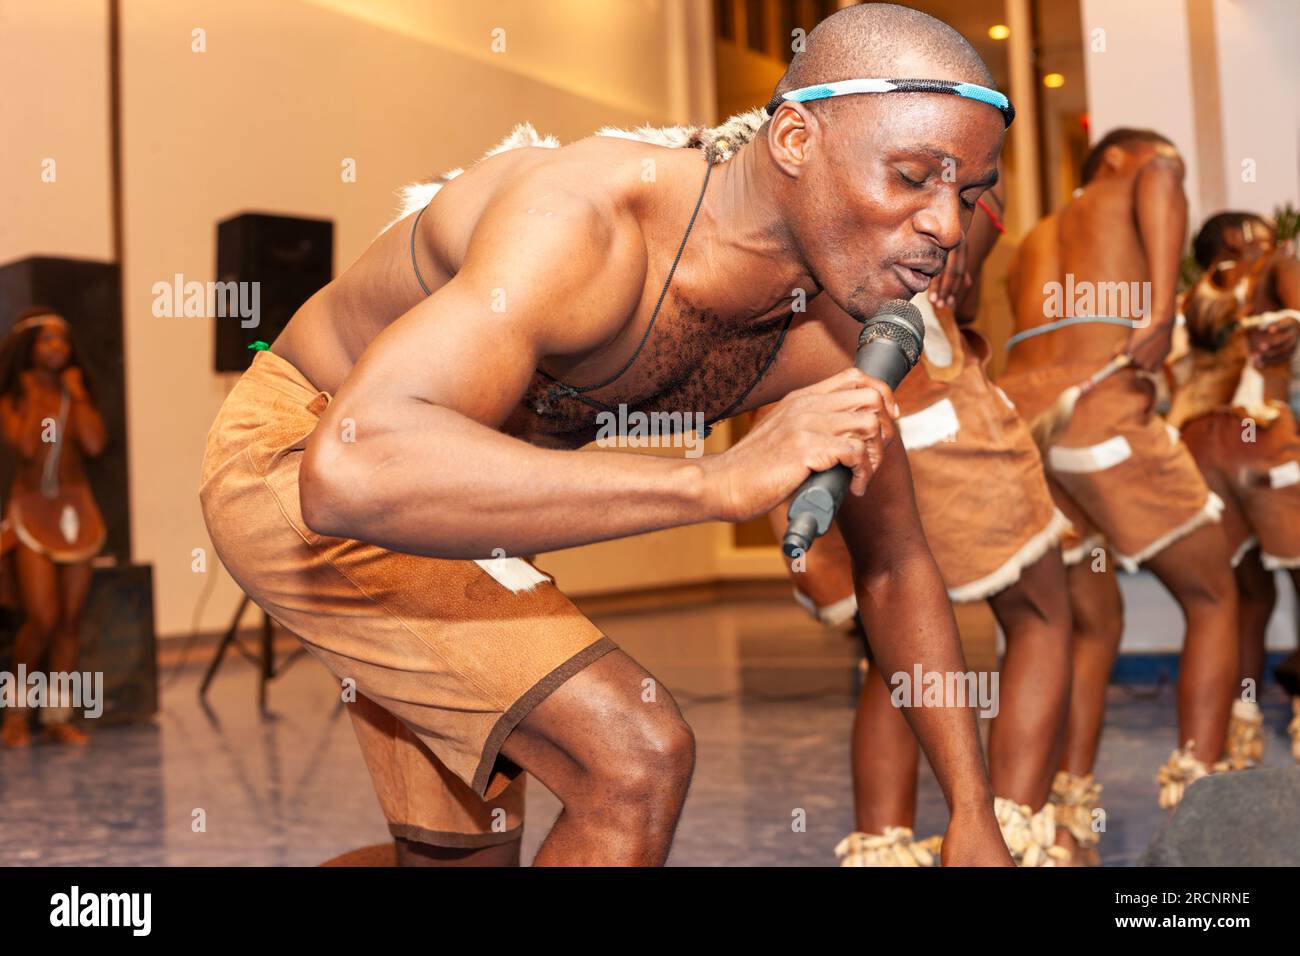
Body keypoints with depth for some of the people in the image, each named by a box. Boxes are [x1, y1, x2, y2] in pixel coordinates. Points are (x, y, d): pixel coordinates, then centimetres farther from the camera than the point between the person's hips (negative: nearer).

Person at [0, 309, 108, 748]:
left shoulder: (77, 394, 8)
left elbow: (95, 444, -9)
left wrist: (76, 394, -5)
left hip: (75, 509, 3)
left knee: (70, 620, 4)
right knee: (41, 620, -11)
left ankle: (59, 716, 14)